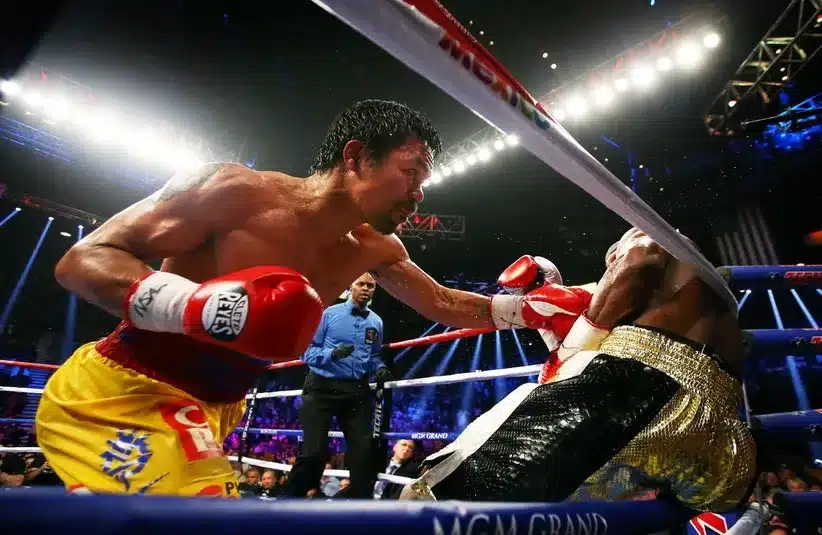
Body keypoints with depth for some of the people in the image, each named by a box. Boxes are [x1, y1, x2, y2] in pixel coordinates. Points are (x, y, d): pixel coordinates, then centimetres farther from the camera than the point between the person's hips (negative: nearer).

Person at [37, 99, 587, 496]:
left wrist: (531, 309, 2)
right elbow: (81, 260, -17)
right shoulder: (239, 190, -22)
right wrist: (194, 305, -35)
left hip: (208, 412, 7)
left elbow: (446, 305, 11)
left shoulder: (374, 251, -2)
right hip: (114, 394, -6)